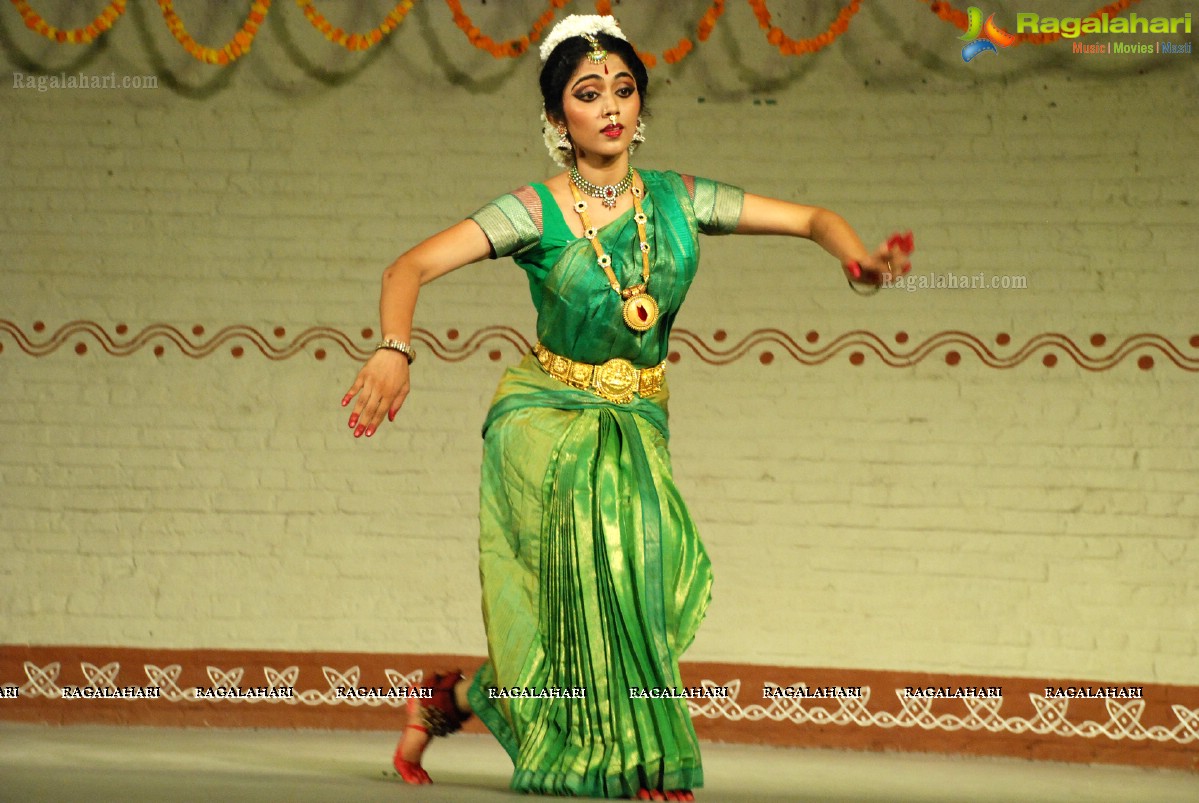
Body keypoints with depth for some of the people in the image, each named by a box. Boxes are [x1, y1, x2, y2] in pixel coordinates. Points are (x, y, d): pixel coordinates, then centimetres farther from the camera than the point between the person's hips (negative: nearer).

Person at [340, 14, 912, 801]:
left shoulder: (678, 201, 2)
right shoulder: (537, 212, -8)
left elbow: (813, 219, 4)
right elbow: (411, 267, -17)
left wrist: (858, 257, -18)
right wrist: (396, 350, -36)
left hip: (635, 427, 4)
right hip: (546, 418, -4)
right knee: (607, 535, -32)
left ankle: (453, 697, 9)